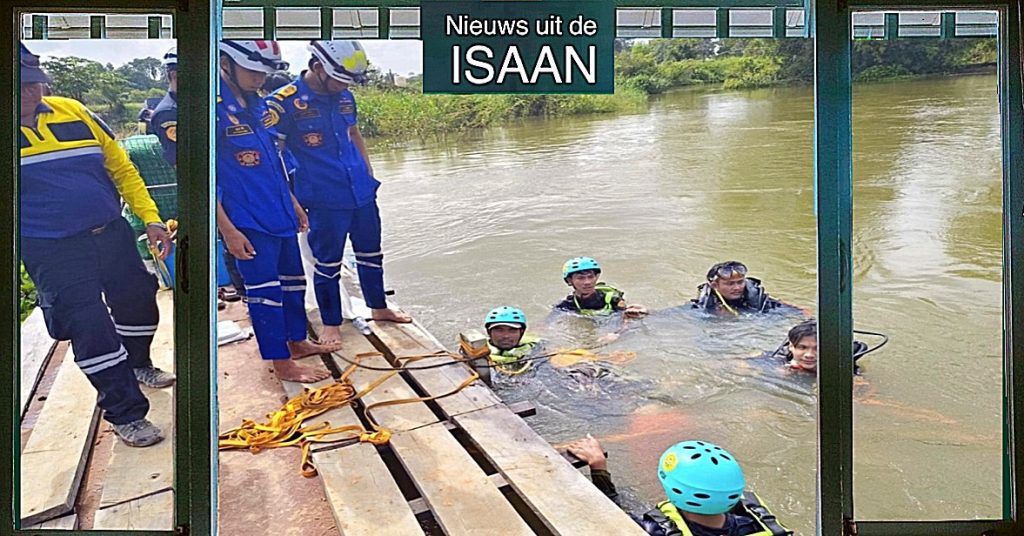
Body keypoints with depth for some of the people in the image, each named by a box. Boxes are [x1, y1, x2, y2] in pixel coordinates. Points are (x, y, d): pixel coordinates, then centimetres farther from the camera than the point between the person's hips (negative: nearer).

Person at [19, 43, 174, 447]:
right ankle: (126, 413, 8)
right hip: (53, 251, -4)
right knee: (90, 327, -7)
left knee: (138, 303, 18)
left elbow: (122, 168, 8)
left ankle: (138, 366, 48)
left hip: (112, 233, 4)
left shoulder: (74, 112, 3)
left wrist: (151, 219, 3)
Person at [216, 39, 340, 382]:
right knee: (265, 291, 0)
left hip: (281, 216, 9)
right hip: (249, 223, -8)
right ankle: (282, 364, 12)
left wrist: (292, 202, 20)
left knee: (293, 282, 18)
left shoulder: (255, 103, 9)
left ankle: (298, 343, 35)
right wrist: (228, 230, -19)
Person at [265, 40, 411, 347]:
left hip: (361, 193, 6)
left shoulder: (344, 97, 7)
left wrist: (369, 176, 19)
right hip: (324, 200, -6)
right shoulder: (285, 102, -12)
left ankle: (379, 308, 36)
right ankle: (331, 324, 21)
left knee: (370, 253, 17)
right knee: (328, 263, 5)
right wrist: (291, 200, -11)